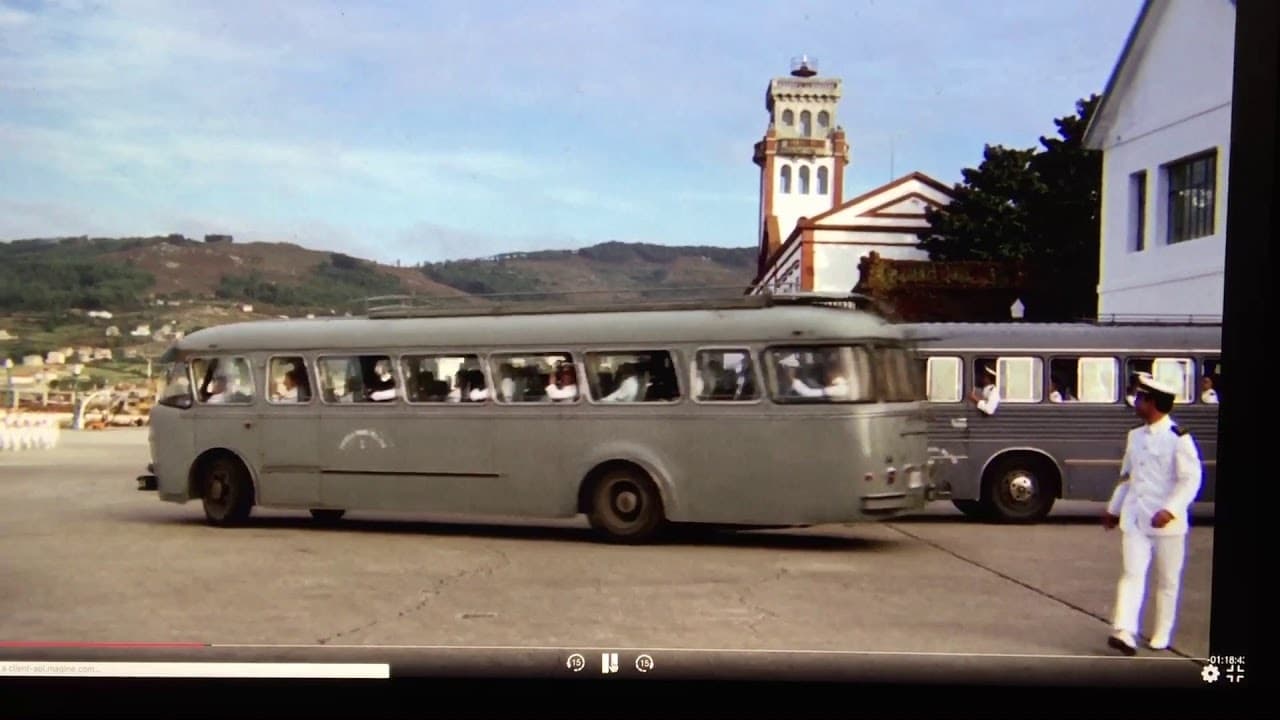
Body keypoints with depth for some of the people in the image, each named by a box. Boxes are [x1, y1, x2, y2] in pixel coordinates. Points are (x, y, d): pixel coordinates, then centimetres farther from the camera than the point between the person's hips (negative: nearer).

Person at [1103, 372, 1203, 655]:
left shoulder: (1178, 438, -10)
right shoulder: (1136, 436, 11)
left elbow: (1191, 480, -15)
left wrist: (1170, 510, -26)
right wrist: (1113, 509, 22)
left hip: (1166, 522, -5)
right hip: (1134, 518, 5)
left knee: (1167, 580, 8)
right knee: (1132, 574, -7)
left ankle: (1162, 636, 20)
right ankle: (1124, 632, -15)